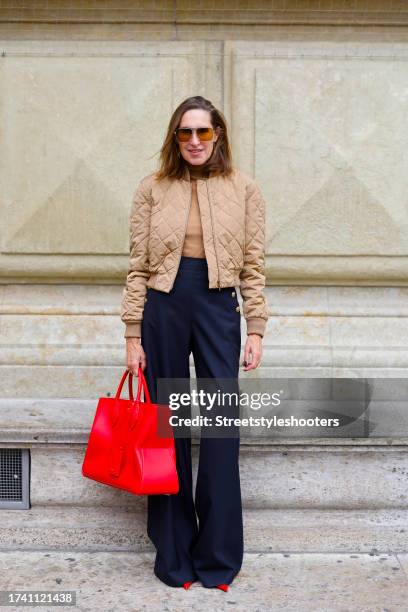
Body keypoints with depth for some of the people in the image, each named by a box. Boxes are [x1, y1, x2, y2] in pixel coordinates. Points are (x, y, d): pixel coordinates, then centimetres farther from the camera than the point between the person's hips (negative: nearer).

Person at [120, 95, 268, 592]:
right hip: (164, 307, 1)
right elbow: (138, 267, 4)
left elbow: (254, 266, 5)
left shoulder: (243, 189, 6)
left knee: (222, 430, 0)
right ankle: (173, 555, 22)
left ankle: (217, 558, 17)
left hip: (218, 307, 0)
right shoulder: (152, 189, 6)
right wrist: (133, 334, 0)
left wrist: (256, 330, -1)